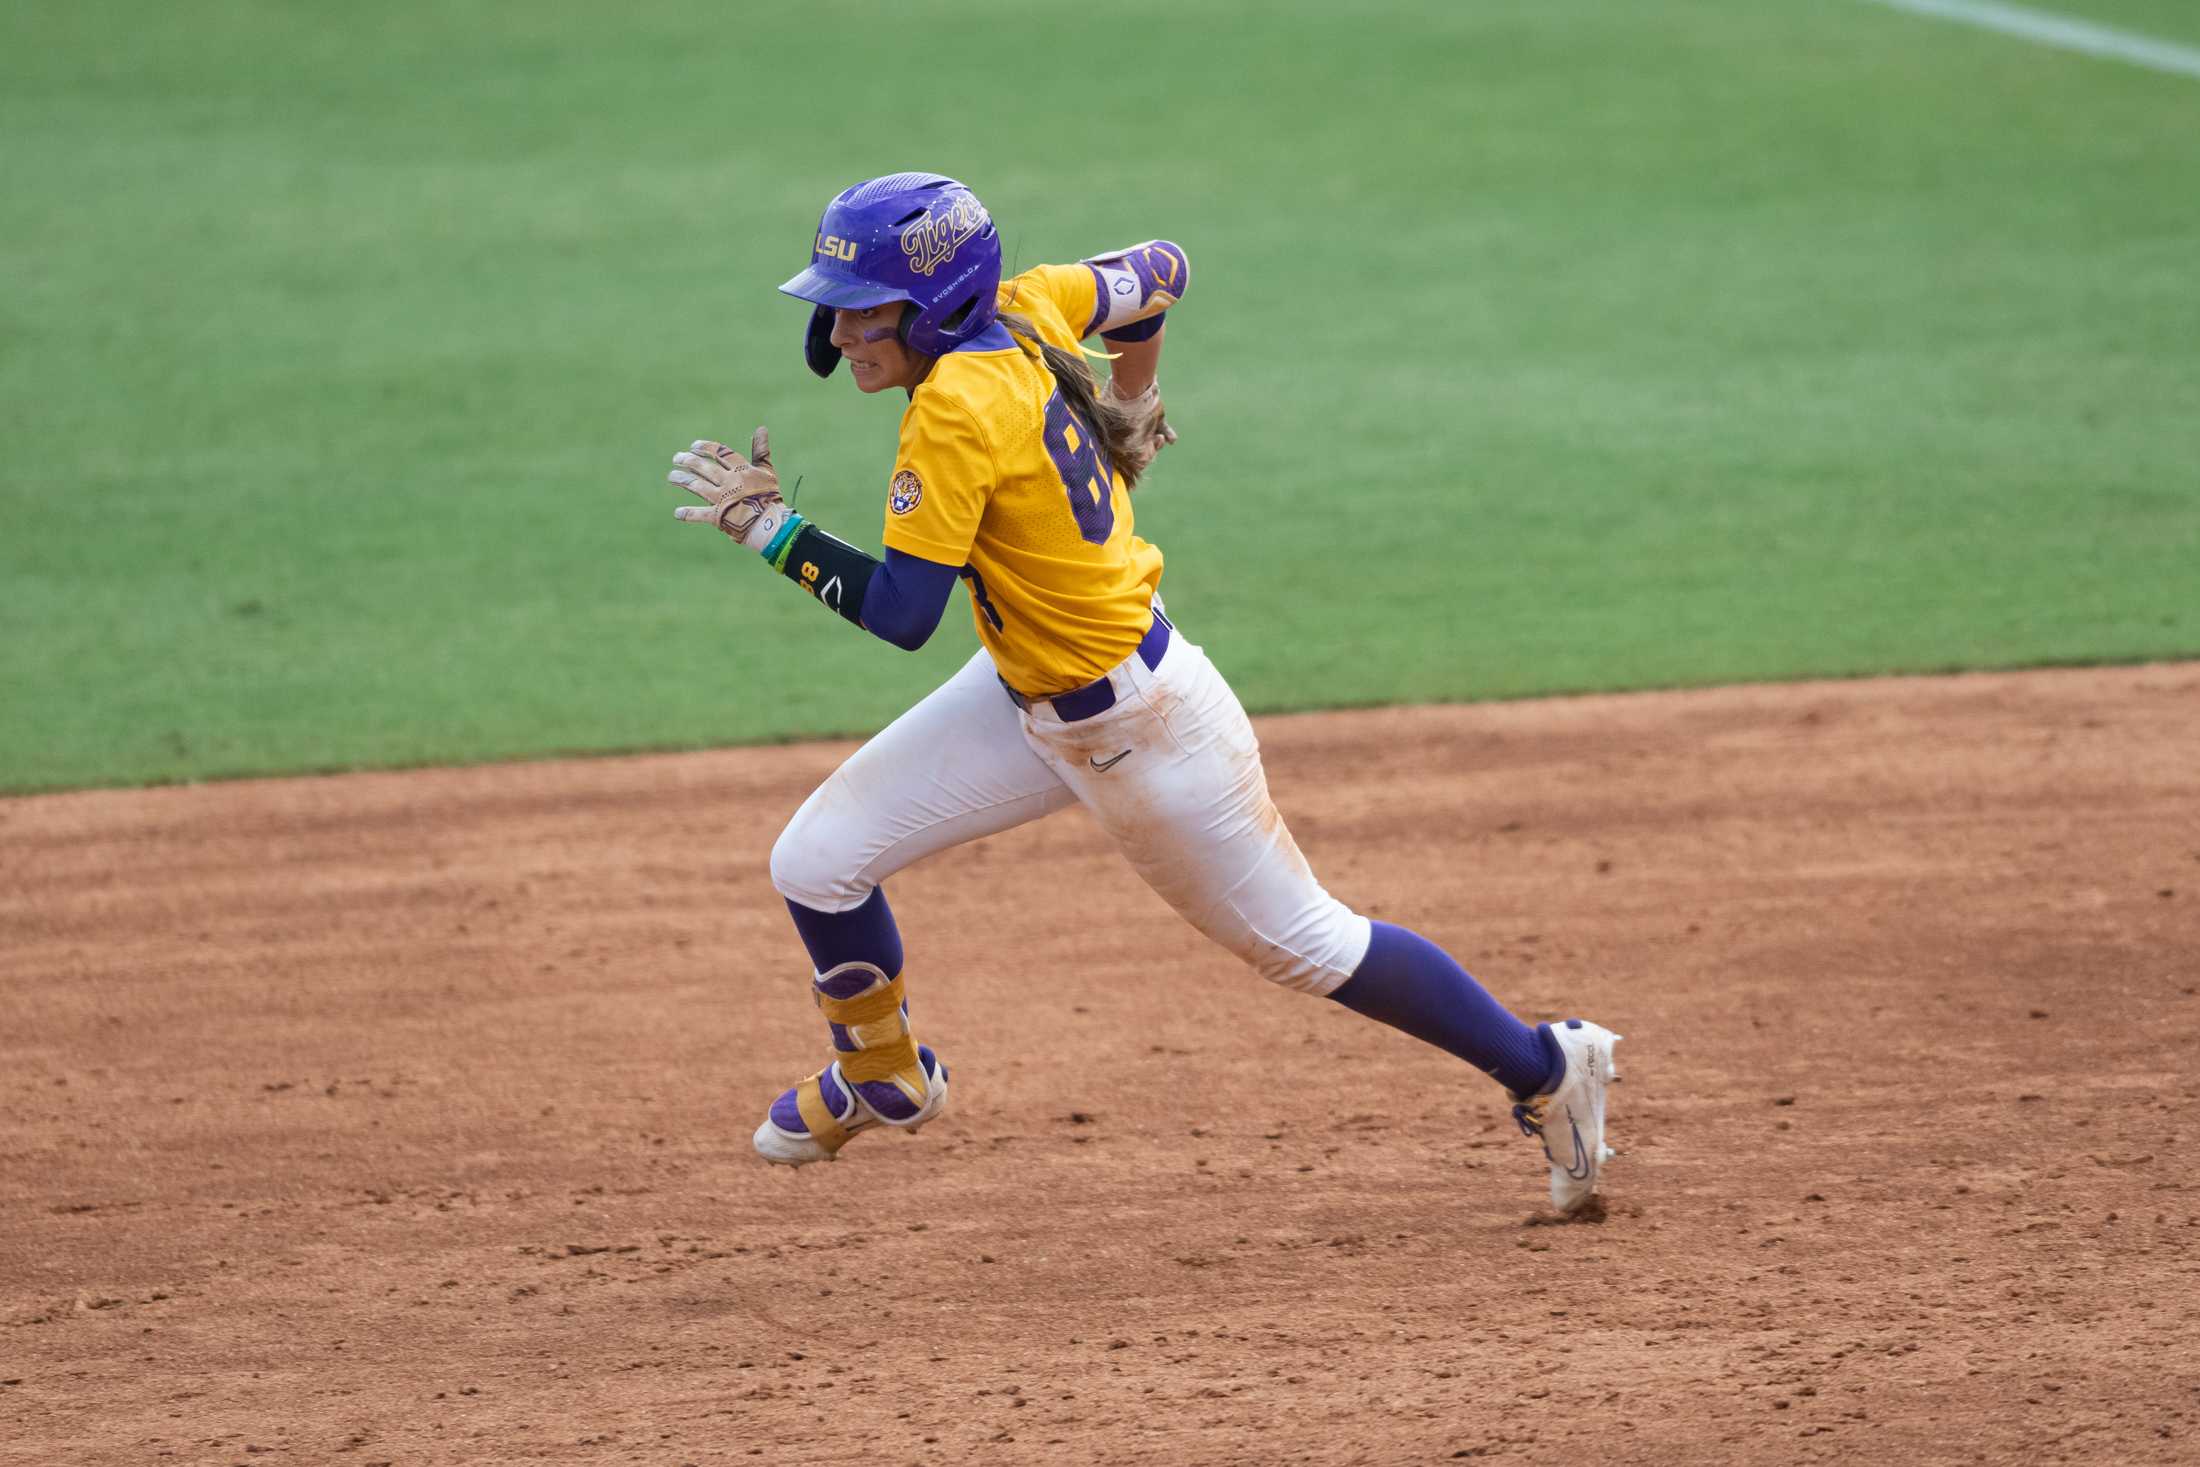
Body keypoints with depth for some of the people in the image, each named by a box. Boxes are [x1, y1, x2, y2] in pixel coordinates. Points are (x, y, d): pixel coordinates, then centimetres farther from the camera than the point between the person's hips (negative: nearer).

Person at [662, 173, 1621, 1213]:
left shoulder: (956, 407, -30)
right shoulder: (1021, 309, -8)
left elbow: (901, 613, -31)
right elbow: (1158, 272, 9)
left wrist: (773, 527, -22)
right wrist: (1129, 403, 25)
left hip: (1137, 726, -9)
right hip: (1026, 694, 9)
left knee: (1304, 945, 8)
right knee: (816, 863, 3)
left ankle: (1546, 1069, 25)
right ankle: (882, 1077, 31)